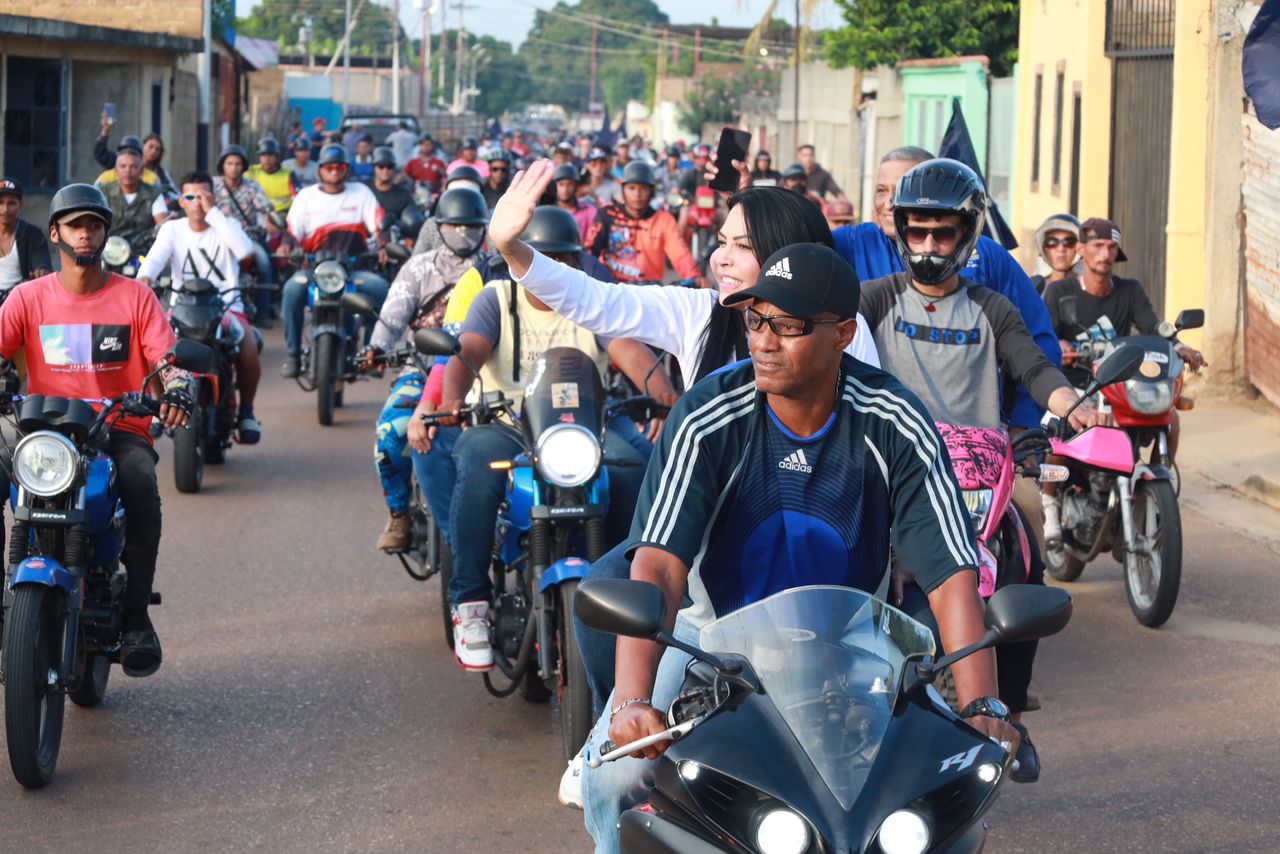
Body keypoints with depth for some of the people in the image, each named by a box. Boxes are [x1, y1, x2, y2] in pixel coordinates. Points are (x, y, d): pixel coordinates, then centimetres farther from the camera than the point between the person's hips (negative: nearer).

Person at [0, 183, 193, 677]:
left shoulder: (135, 297, 5)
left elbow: (167, 359, -3)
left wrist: (177, 391, -26)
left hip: (121, 430, -1)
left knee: (141, 484, -35)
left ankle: (136, 617, -26)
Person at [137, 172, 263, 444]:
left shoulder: (227, 226, 4)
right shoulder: (172, 229, 7)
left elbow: (245, 249, -20)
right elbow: (156, 256, -13)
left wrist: (213, 212, -16)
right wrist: (144, 277, -37)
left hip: (227, 307, -1)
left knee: (249, 347, -31)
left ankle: (246, 411, -9)